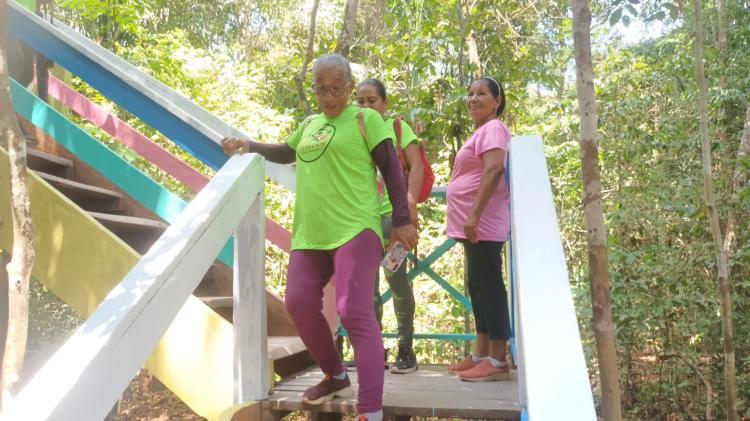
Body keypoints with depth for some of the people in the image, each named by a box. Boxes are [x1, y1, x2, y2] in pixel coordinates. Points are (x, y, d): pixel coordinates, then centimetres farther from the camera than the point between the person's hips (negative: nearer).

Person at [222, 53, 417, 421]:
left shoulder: (365, 119, 1)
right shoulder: (309, 123, 18)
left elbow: (391, 169, -2)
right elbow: (286, 153, 36)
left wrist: (402, 220, -8)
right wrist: (248, 146, 23)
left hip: (355, 230, -7)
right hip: (309, 235, 7)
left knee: (355, 313, -14)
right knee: (299, 304, 5)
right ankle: (336, 376, 28)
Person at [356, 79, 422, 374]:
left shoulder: (397, 126, 4)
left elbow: (416, 165, -5)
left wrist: (410, 202, -18)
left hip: (392, 212, -5)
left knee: (396, 278, -4)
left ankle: (406, 348, 7)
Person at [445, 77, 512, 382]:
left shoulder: (492, 128, -9)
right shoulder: (482, 131, 22)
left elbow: (495, 169, -23)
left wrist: (474, 214, -28)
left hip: (483, 224, -11)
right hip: (475, 225, 11)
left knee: (488, 287, -8)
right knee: (478, 287, 12)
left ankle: (498, 361, -2)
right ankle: (481, 354, 19)